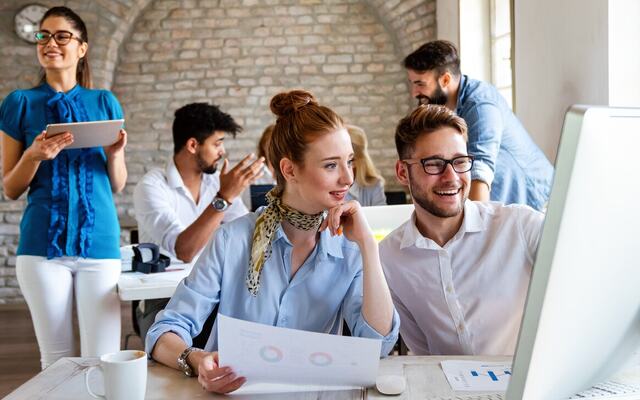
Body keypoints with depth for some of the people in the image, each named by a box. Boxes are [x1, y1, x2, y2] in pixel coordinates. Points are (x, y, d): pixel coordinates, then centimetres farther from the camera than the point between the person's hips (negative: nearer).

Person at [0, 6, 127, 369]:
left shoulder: (105, 103, 10)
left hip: (99, 241, 1)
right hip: (43, 244, -1)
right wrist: (36, 155, -12)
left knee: (102, 361, -3)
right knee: (56, 359, 4)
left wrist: (115, 153, -8)